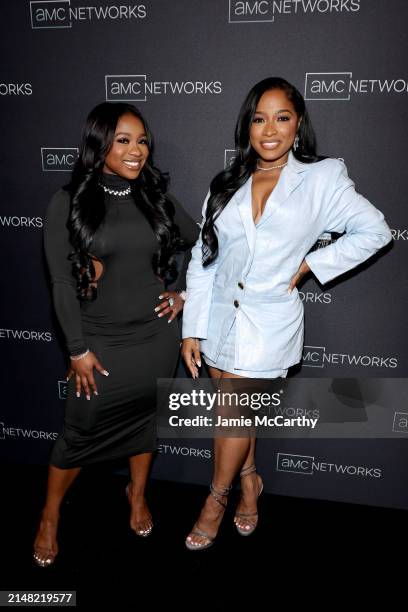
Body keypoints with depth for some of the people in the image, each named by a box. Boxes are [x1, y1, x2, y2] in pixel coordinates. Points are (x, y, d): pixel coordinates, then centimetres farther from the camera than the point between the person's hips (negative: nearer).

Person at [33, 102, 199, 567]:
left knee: (145, 416, 18)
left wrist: (186, 293, 5)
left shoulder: (157, 199, 1)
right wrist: (78, 350, -10)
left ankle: (137, 493, 44)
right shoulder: (69, 203, -8)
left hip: (156, 335, 3)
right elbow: (62, 282, -9)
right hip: (101, 339, -3)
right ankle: (50, 516, 34)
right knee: (80, 432, 7)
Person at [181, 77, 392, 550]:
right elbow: (202, 259, 3)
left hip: (270, 322, -3)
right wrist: (192, 329, -1)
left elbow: (374, 232, 3)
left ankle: (216, 498, 32)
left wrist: (307, 265, -6)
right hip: (221, 315, 4)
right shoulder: (226, 186, 4)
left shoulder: (322, 179, -3)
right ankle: (249, 481, 44)